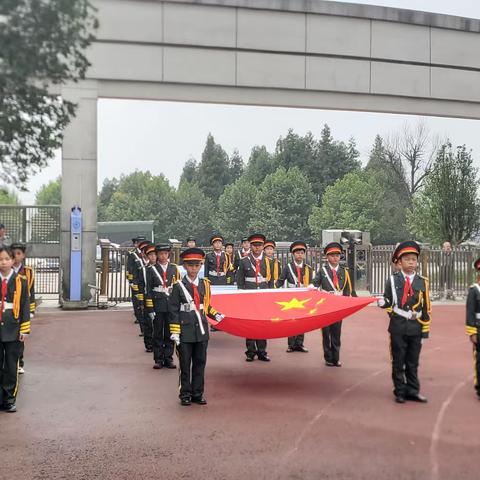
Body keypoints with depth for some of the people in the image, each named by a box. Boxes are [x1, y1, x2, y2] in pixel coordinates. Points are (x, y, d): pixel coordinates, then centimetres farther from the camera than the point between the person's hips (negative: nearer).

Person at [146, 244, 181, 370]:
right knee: (158, 334, 4)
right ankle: (158, 360, 11)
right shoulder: (151, 269, 1)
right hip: (158, 306, -2)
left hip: (172, 306, 2)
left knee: (170, 333, 7)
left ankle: (168, 358, 16)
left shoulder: (174, 268, 9)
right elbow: (149, 290, -1)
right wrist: (150, 309, -7)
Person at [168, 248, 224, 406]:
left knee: (200, 363, 10)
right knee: (185, 365, 5)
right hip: (185, 332, -4)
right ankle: (185, 395, 16)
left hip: (201, 331, 4)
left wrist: (216, 315, 3)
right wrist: (174, 332, -11)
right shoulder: (179, 286, -5)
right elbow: (173, 310, -6)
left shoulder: (204, 284, 8)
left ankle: (197, 394, 20)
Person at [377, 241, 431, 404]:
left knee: (413, 362, 11)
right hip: (398, 327, -1)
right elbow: (389, 303, 4)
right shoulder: (392, 280, 0)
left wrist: (426, 328, 2)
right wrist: (383, 303, -20)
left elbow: (426, 307, 4)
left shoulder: (422, 282, 2)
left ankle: (413, 391, 21)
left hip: (416, 327, 1)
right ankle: (400, 392, 17)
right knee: (398, 362, 6)